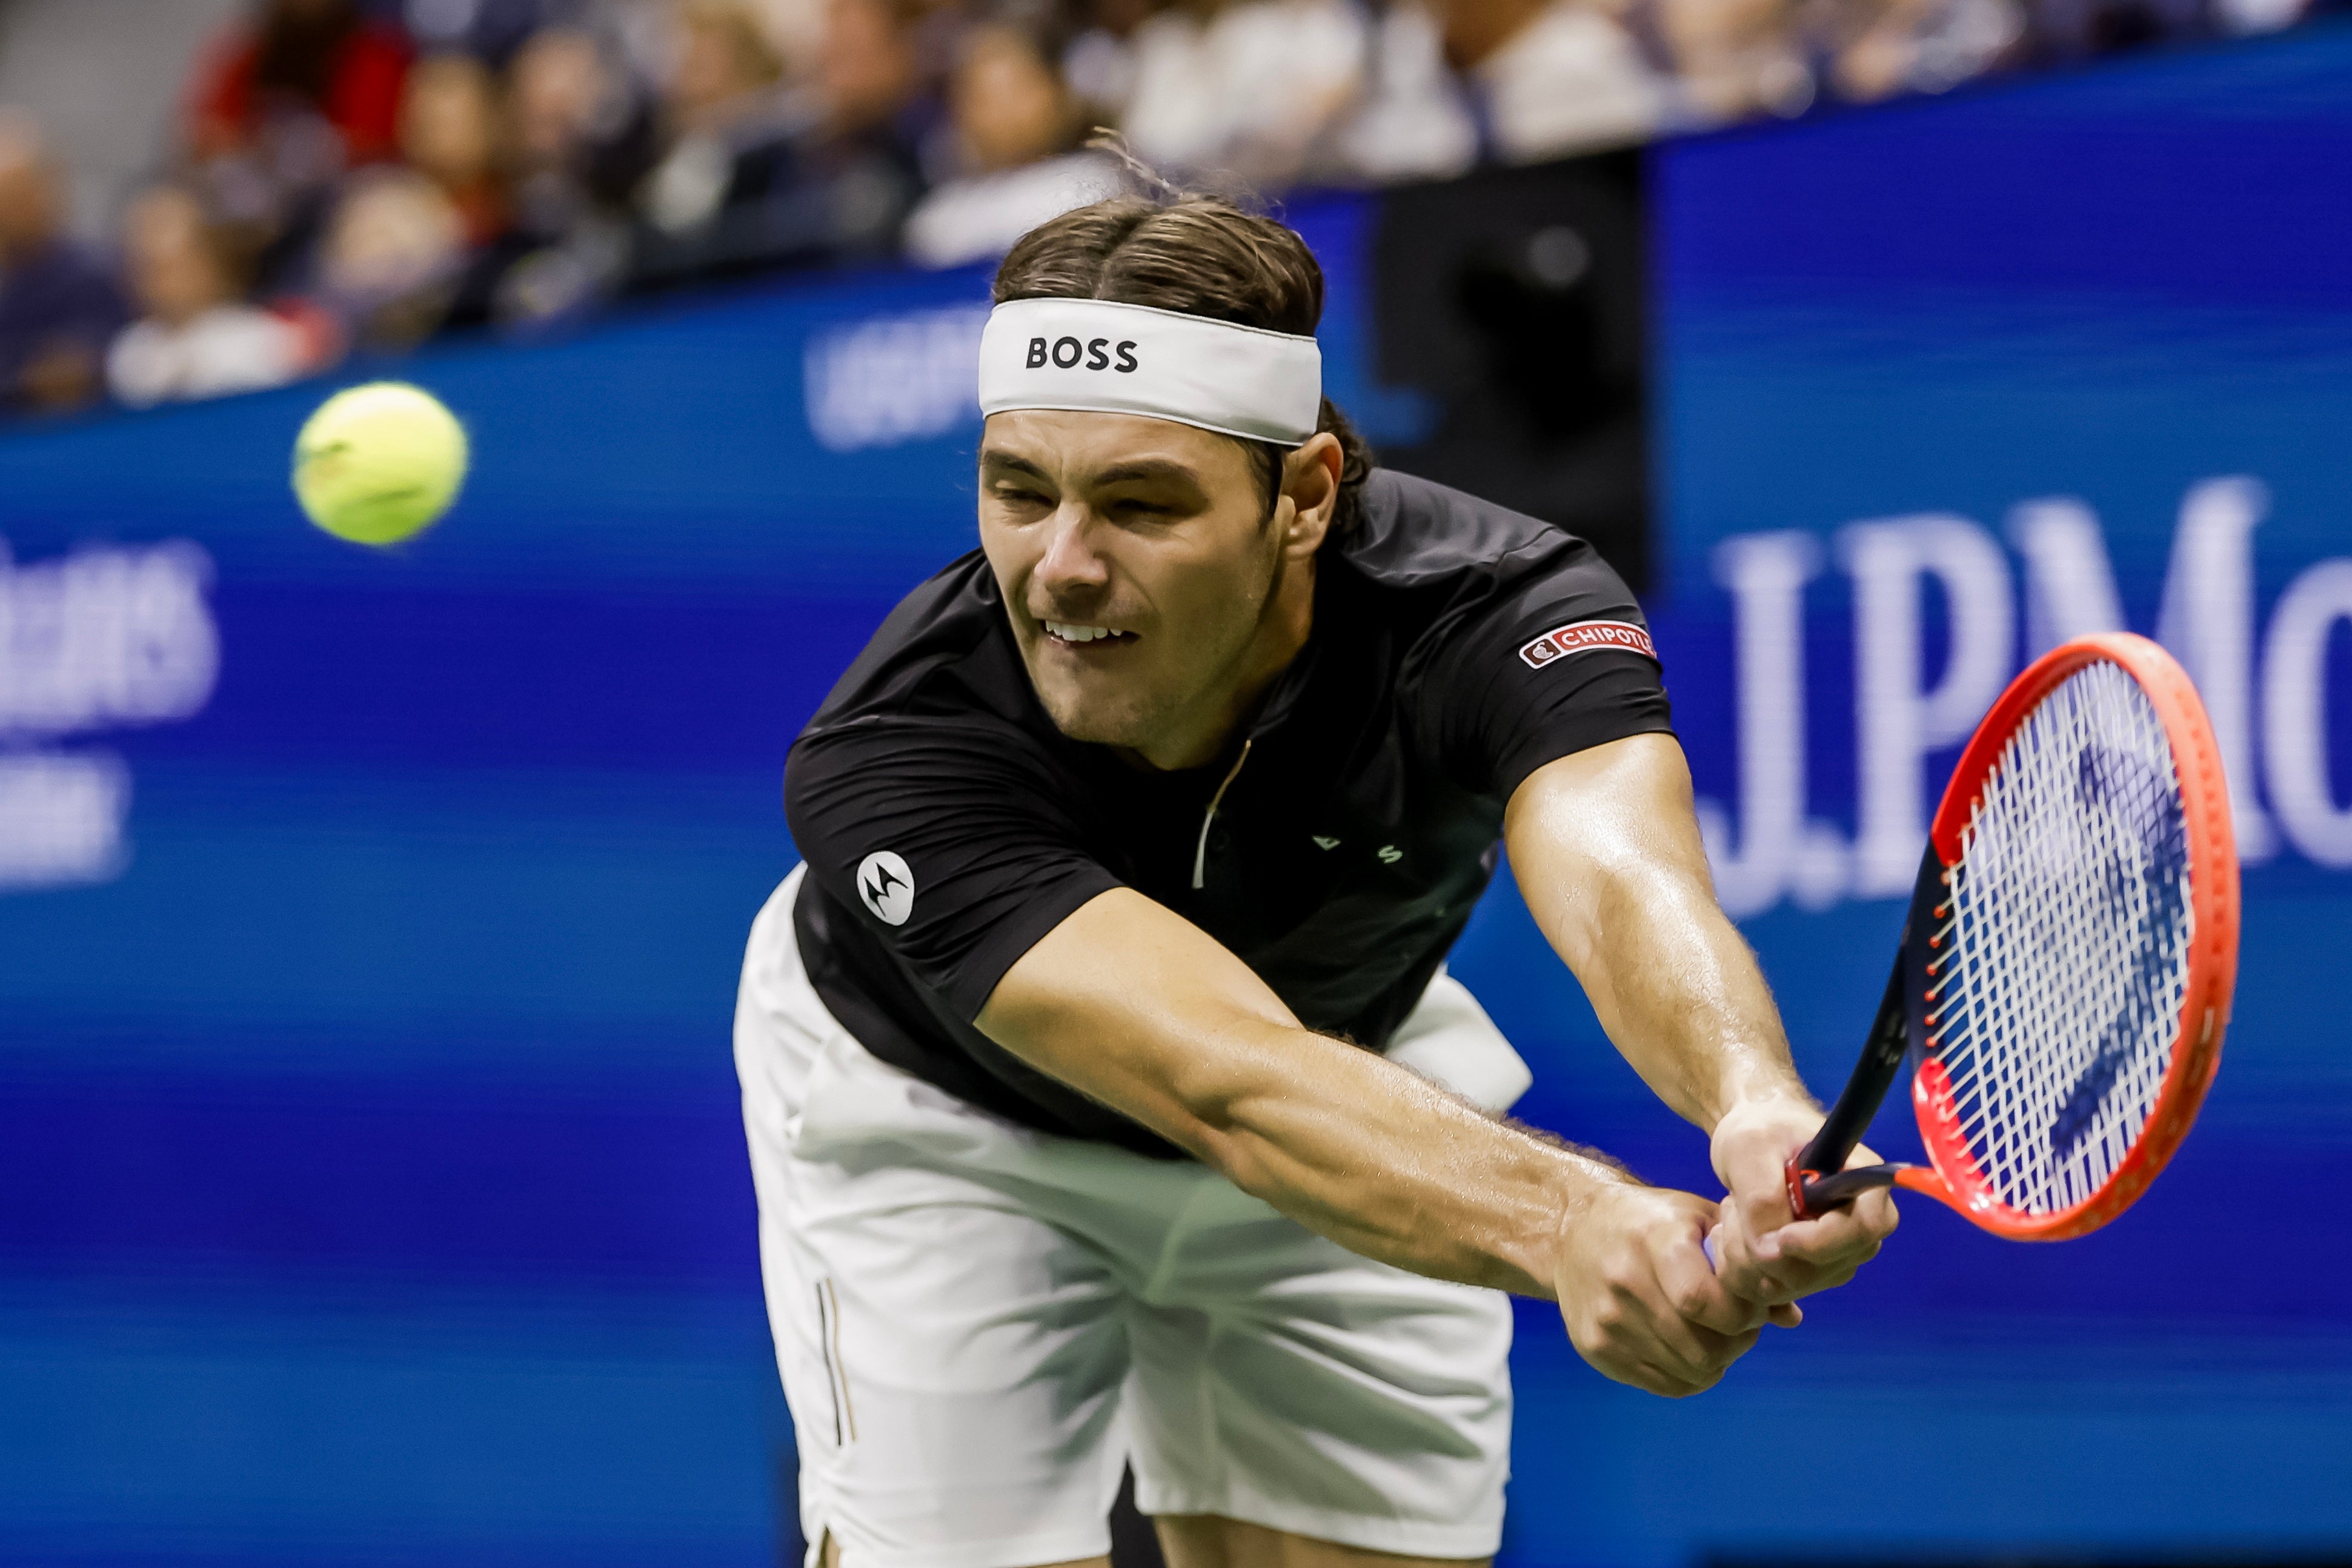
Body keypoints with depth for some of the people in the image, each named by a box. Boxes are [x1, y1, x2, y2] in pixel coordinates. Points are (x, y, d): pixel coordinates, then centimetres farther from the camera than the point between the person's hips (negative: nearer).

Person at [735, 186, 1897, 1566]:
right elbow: (1233, 1090, -52)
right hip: (940, 1115, -2)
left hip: (1351, 1057, 2)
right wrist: (1565, 1220, -71)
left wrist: (1759, 1107, -78)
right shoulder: (889, 762, -40)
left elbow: (1620, 880, -55)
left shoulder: (1500, 608, -35)